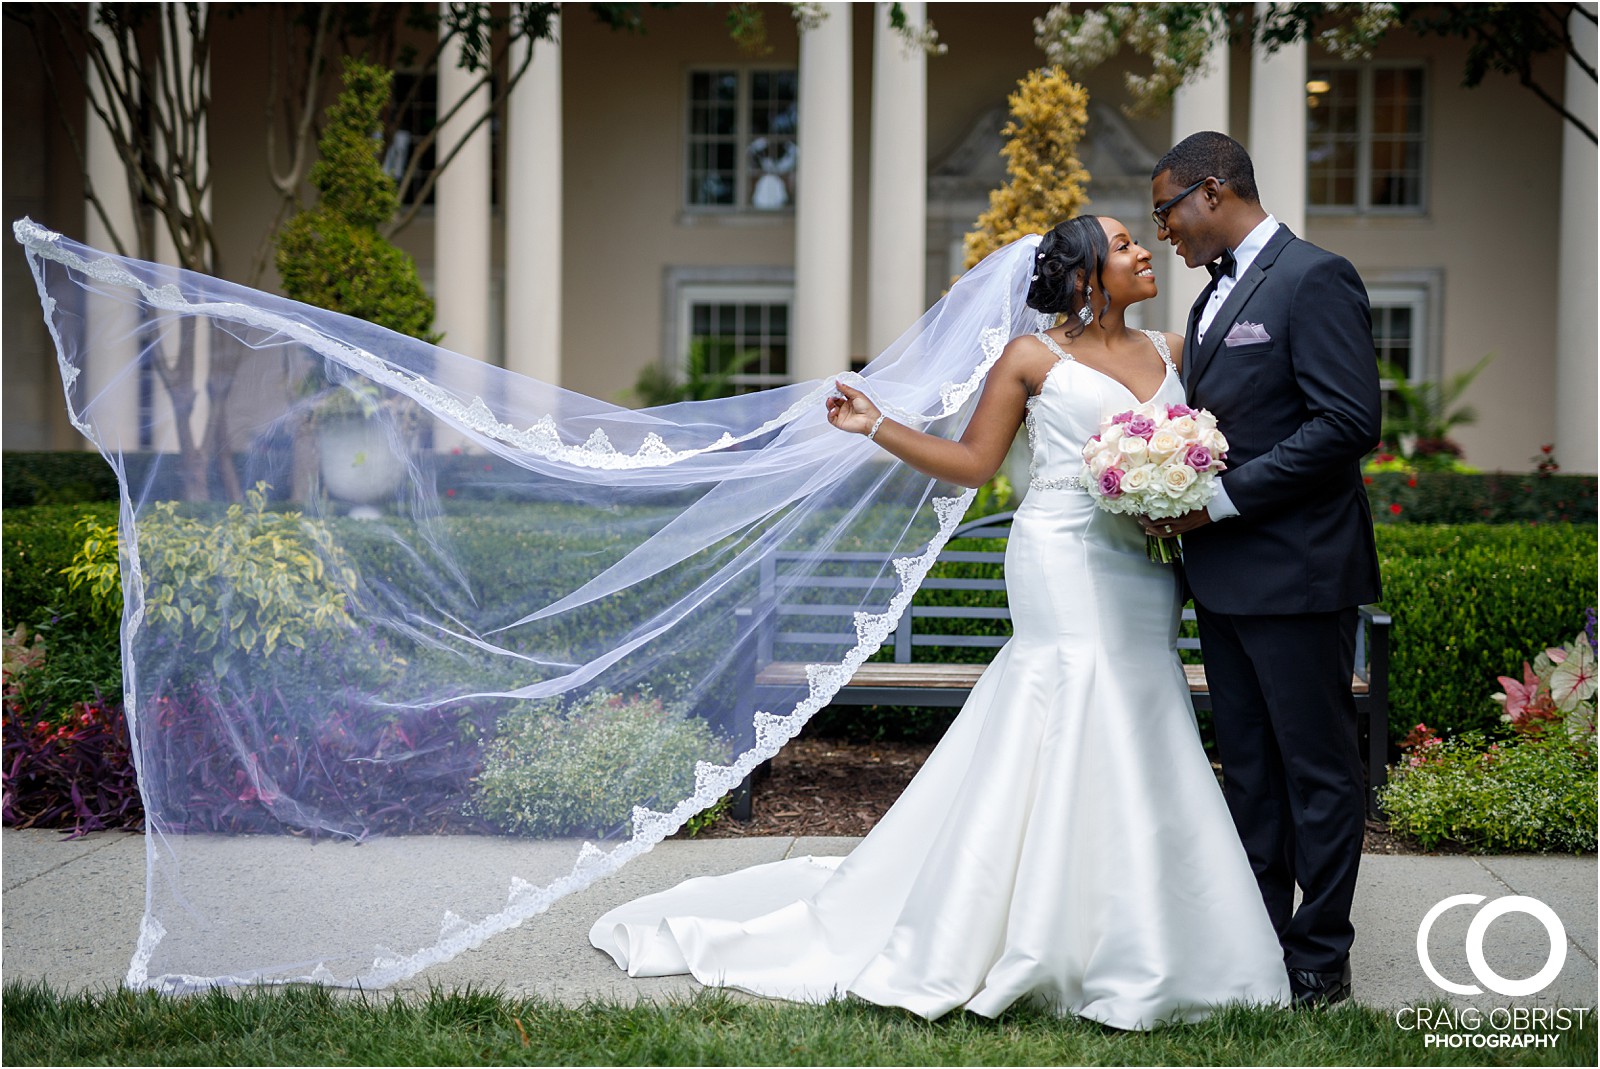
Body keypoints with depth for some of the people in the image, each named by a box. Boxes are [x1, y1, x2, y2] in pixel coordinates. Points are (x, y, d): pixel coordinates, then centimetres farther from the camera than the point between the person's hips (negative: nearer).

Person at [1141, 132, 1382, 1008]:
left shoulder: (1314, 279, -12)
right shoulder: (1217, 294, 17)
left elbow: (1349, 423, -20)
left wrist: (1223, 497, -20)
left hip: (1296, 572, -9)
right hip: (1224, 573, 9)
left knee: (1316, 768, 1)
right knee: (1248, 765, 14)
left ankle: (1321, 958, 9)